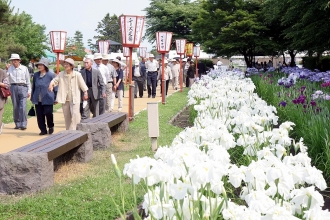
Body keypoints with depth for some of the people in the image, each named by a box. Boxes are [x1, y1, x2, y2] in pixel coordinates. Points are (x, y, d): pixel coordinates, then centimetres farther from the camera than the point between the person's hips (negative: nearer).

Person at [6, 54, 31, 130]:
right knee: (15, 107, 5)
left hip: (23, 87, -2)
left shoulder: (24, 68, 6)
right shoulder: (10, 68, 7)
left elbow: (28, 80, 9)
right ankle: (17, 124, 13)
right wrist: (7, 69, -13)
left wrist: (29, 91, 6)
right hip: (13, 87, 2)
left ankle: (23, 124, -8)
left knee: (22, 107, -11)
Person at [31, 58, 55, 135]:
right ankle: (43, 130, 17)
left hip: (47, 99, -4)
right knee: (39, 115, 4)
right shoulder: (36, 75, 8)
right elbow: (33, 87, 16)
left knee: (48, 113, -8)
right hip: (38, 99, 4)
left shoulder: (50, 75, -6)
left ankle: (50, 127, 19)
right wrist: (32, 97, 17)